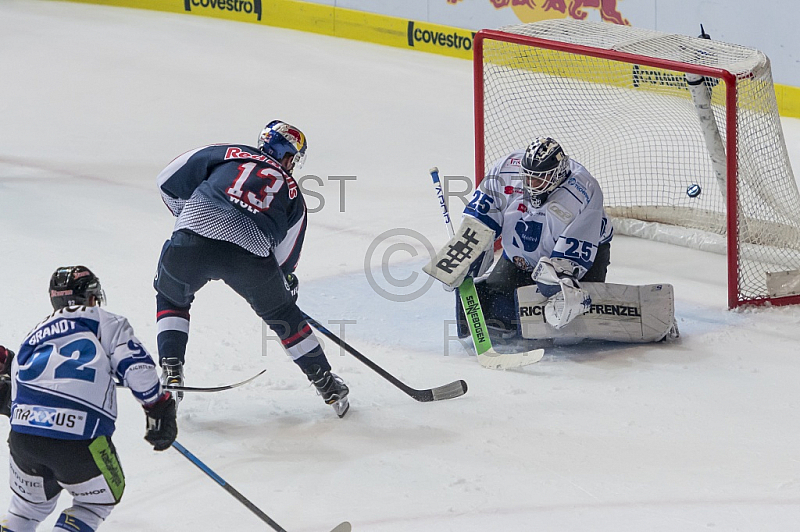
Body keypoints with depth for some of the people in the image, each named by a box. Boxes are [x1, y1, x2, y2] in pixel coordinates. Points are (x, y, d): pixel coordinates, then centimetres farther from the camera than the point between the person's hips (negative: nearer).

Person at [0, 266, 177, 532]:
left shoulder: (36, 334, 30)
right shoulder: (106, 322, 14)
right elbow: (136, 367, 3)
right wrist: (159, 410, 10)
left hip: (22, 433, 5)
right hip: (79, 438, -5)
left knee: (30, 505, 28)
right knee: (100, 500, 21)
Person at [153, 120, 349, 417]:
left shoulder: (227, 154, 24)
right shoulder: (293, 194, 27)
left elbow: (168, 181, 24)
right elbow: (285, 259, 29)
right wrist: (288, 285, 49)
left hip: (191, 243, -1)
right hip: (251, 255, 1)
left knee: (171, 299, 31)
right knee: (281, 313, 26)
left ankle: (171, 373, 17)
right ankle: (327, 385, 31)